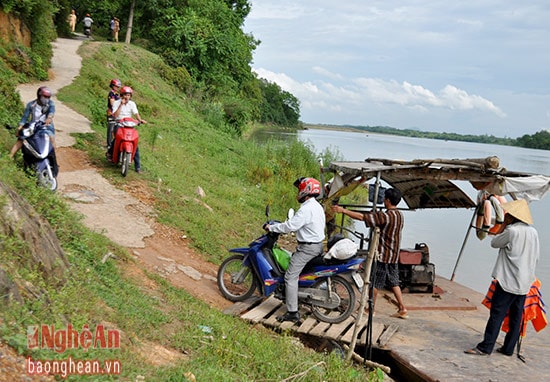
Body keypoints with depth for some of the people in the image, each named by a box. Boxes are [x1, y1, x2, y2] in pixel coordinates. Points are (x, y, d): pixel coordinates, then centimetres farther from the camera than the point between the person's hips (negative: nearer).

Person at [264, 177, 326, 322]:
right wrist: (281, 226, 17)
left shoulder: (306, 209, -21)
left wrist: (271, 227, -13)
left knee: (290, 277, -9)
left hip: (307, 248, -11)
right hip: (318, 245, 11)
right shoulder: (317, 206, 12)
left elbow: (290, 226, -24)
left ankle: (292, 313, -9)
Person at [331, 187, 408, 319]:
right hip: (394, 255, 8)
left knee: (375, 283, 5)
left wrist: (343, 210, -21)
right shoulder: (400, 215, 6)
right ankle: (402, 309, 13)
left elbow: (362, 217, -25)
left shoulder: (385, 216, -21)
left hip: (383, 254, -8)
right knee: (394, 282, 14)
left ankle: (371, 309, 15)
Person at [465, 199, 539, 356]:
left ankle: (485, 347, -4)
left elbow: (494, 243, 0)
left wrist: (504, 224, 4)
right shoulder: (533, 232, 8)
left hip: (508, 281, -7)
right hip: (525, 282, 7)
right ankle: (509, 348, 17)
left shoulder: (512, 231, -15)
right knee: (516, 316, 10)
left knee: (497, 314, -5)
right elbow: (535, 258, 13)